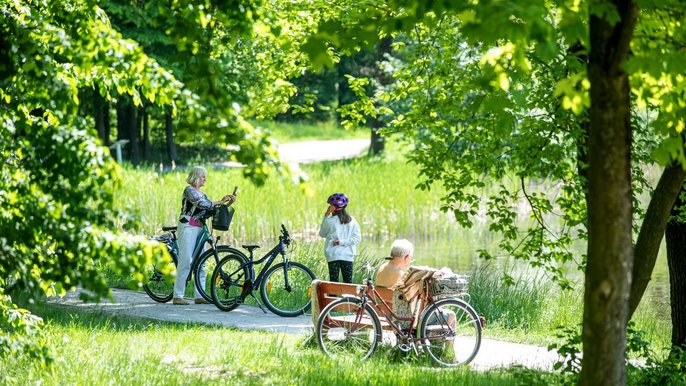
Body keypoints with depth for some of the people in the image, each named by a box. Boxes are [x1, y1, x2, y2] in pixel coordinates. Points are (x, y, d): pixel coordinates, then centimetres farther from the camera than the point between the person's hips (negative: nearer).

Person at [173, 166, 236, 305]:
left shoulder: (202, 194, 20)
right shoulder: (189, 190, -5)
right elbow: (201, 204, -19)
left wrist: (228, 203, 1)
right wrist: (219, 202, -14)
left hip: (199, 229, 8)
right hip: (188, 228, -8)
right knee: (185, 262, -10)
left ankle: (199, 296, 6)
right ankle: (177, 296, -9)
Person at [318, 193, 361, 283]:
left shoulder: (329, 221, -8)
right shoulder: (352, 221, 3)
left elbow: (322, 234, 9)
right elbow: (357, 238, -2)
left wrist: (326, 217, 7)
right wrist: (342, 241, -4)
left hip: (333, 256, -3)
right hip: (348, 256, 3)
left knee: (334, 282, -1)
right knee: (348, 282, 6)